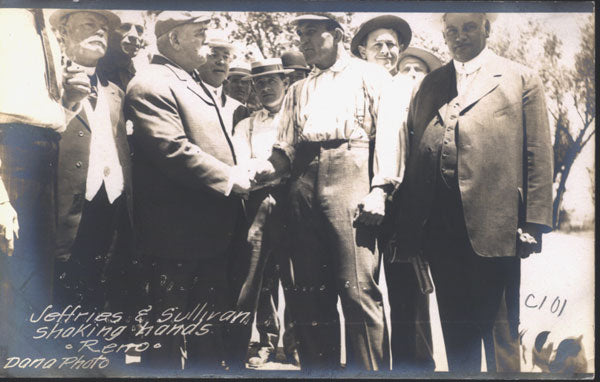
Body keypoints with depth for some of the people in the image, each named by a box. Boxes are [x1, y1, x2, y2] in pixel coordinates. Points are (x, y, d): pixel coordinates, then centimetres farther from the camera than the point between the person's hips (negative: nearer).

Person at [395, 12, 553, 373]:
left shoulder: (522, 79, 7)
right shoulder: (430, 84, 17)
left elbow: (539, 157, 1)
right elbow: (413, 150, 14)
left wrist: (534, 224, -7)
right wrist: (408, 221, 5)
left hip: (493, 223, -3)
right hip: (439, 225, 4)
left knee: (499, 329, 4)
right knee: (455, 326, 12)